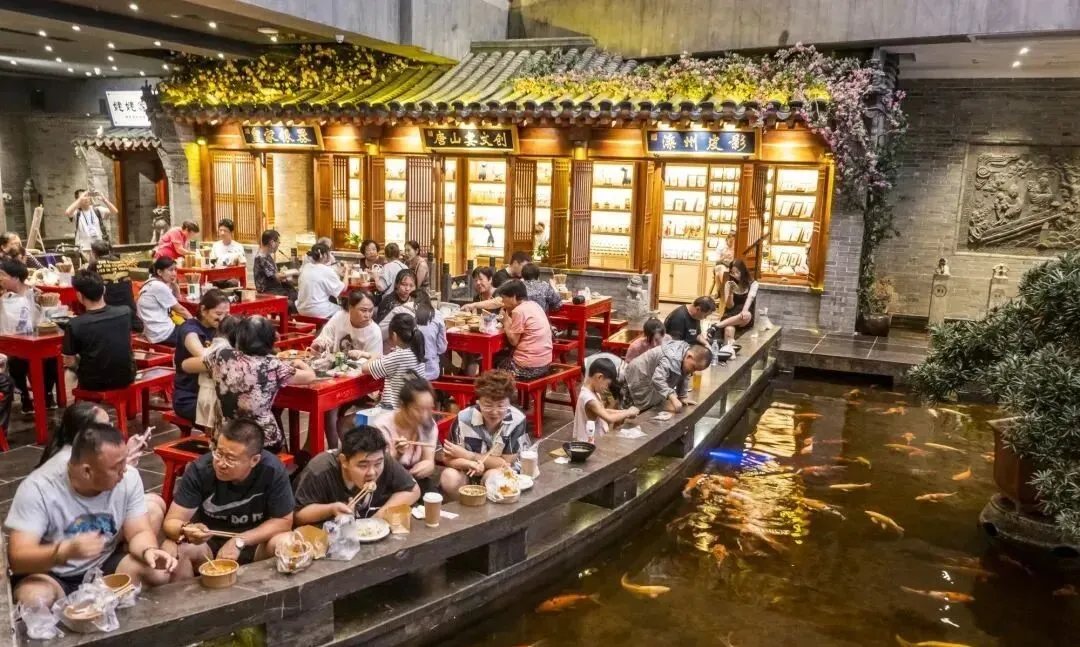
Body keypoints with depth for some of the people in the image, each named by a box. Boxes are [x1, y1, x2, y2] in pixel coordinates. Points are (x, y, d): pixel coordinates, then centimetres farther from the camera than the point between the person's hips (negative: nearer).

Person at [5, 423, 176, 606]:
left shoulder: (129, 477, -15)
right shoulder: (37, 489, -25)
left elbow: (139, 532, -10)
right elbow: (17, 558, -28)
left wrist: (149, 551, -35)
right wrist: (65, 551, -48)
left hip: (106, 566, 2)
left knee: (158, 573, -23)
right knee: (34, 600, -34)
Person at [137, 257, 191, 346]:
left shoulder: (151, 284, 11)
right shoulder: (159, 286, -17)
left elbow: (176, 301, 15)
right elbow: (179, 309, -8)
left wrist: (174, 285, 1)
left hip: (154, 331, 9)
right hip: (162, 333, -9)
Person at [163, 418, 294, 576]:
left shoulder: (273, 471, -25)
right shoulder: (200, 469, -23)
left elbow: (283, 521, -14)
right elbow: (171, 522, -17)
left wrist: (239, 541, -23)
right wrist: (186, 530, -40)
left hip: (255, 542, -1)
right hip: (208, 543, 1)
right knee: (172, 549, -28)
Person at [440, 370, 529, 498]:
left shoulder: (517, 420, -22)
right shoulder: (464, 418, -19)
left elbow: (506, 462, -17)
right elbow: (448, 458, -12)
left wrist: (467, 455, -17)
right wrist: (469, 464, -35)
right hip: (470, 474, 1)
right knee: (449, 477, -28)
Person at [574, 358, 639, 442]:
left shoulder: (593, 392, 4)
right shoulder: (589, 398, -24)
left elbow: (604, 411, 15)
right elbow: (609, 418, -29)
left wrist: (625, 413, 3)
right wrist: (628, 412, -16)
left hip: (597, 437, 9)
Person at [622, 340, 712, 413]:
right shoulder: (672, 359, -37)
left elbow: (683, 378, 6)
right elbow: (658, 380, -48)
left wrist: (682, 397, -1)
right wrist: (673, 398, -54)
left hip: (652, 382, 10)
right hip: (639, 377, -9)